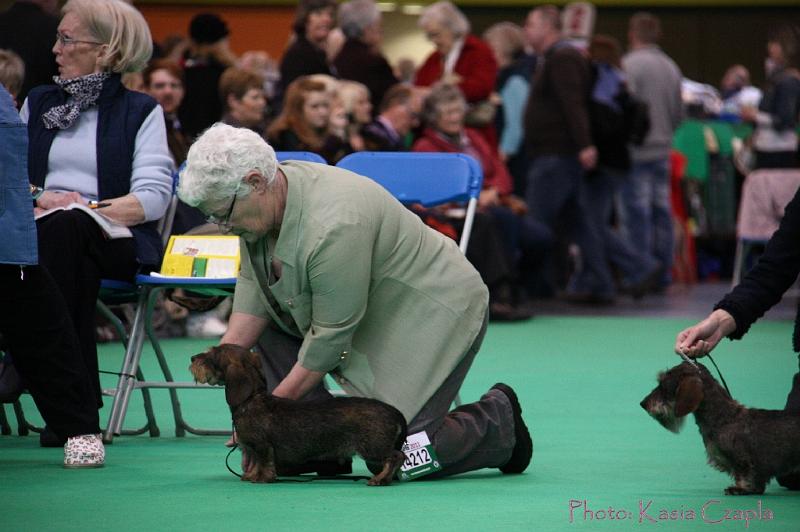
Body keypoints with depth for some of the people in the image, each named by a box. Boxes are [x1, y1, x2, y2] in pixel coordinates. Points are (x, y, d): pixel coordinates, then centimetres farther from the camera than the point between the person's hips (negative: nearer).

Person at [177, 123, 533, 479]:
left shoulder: (333, 226, -33)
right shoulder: (260, 203, -7)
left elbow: (330, 336, -27)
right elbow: (252, 288, -2)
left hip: (436, 313, -9)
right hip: (374, 312, 9)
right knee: (262, 322, -1)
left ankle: (498, 419, 9)